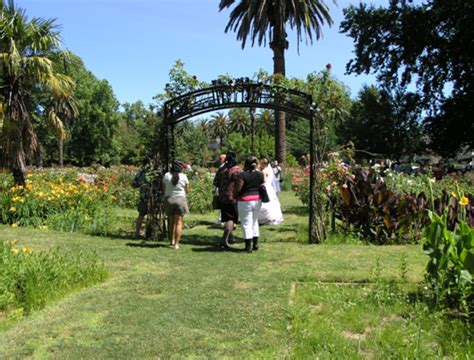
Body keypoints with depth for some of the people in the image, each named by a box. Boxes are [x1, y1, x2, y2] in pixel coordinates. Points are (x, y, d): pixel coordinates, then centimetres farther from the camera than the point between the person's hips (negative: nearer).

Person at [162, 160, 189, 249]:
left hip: (168, 199, 3)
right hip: (180, 199, -2)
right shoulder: (183, 176, -5)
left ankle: (172, 241, 23)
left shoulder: (166, 175, -1)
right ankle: (176, 243, -4)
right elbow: (187, 190, 2)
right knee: (179, 222, 1)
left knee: (171, 221, 18)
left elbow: (164, 189, 4)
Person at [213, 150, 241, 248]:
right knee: (231, 219, -2)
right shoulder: (237, 169, -11)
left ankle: (230, 238, 30)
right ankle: (224, 240, -13)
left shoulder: (221, 169, 4)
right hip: (233, 197, -6)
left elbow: (215, 183, 8)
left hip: (222, 198, 6)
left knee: (227, 218, 18)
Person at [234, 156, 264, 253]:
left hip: (245, 201, -6)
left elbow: (238, 189, -14)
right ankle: (255, 244, 20)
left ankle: (248, 246, 1)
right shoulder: (260, 174, 4)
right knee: (255, 222, 17)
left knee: (247, 224, 0)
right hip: (257, 200, 6)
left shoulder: (243, 175, -14)